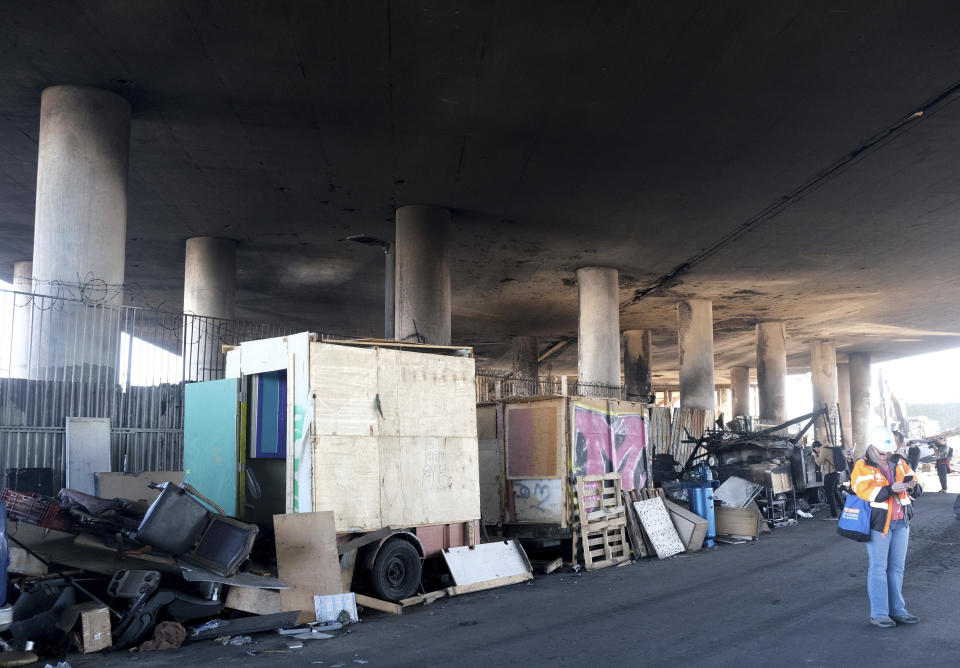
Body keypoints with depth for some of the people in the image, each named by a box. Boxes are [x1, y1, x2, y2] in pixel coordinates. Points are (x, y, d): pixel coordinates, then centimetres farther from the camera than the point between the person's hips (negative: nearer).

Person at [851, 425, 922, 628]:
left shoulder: (899, 463, 8)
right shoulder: (862, 467, -8)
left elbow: (917, 491, 10)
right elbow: (865, 493, -20)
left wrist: (913, 486, -13)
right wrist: (891, 489, -31)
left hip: (901, 522, 5)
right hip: (878, 522, -5)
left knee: (896, 567, 12)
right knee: (878, 568, -1)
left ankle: (897, 610, 21)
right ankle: (878, 614, 5)